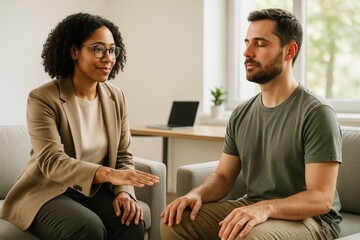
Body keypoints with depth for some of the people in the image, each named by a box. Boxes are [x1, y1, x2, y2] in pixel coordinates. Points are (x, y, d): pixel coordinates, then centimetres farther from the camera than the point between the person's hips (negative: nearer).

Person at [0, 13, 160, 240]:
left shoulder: (117, 98, 2)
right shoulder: (43, 98, -14)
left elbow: (123, 156, 4)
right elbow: (51, 161, -25)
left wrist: (124, 191, -17)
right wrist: (109, 174, -39)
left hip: (95, 191, 4)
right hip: (48, 193, -4)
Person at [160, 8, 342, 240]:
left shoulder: (316, 112, -16)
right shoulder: (241, 114, 6)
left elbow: (321, 198, -20)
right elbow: (223, 176, 10)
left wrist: (265, 208, -37)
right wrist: (197, 194, -13)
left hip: (308, 218, -6)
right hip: (250, 208, 6)